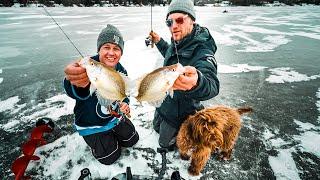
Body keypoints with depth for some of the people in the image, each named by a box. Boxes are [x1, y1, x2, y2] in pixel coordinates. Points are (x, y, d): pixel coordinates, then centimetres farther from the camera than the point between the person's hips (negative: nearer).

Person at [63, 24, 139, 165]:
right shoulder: (88, 68, -32)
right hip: (91, 124, -5)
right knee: (110, 157, 7)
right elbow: (77, 93, -56)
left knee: (132, 140, 19)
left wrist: (125, 103, -18)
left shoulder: (121, 71, -11)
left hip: (114, 117, 5)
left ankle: (110, 134, 42)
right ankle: (94, 141, 34)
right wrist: (79, 85, -81)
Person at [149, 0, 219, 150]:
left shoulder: (202, 51, -33)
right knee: (156, 128, 31)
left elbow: (211, 86, -54)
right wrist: (159, 42, 9)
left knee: (165, 143, 16)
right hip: (163, 101, 8)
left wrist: (196, 83, -76)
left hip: (178, 113, -7)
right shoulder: (177, 43, -8)